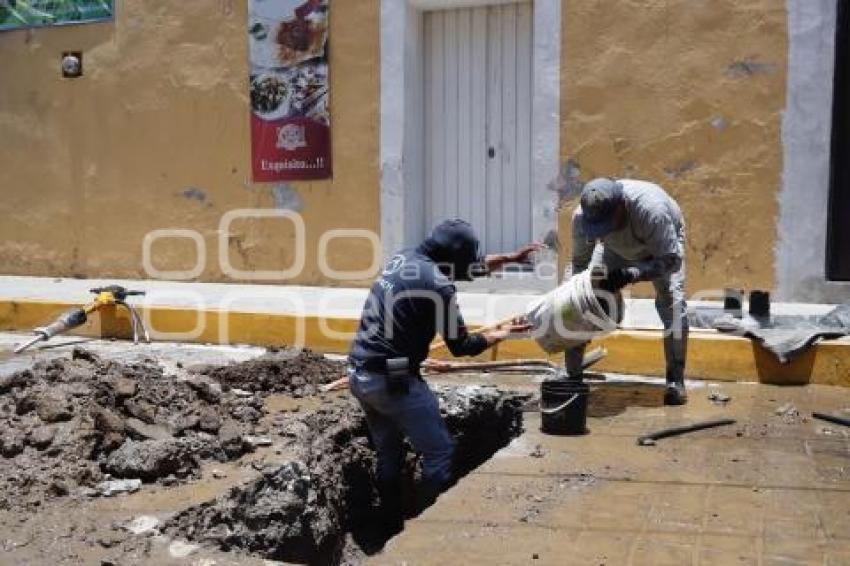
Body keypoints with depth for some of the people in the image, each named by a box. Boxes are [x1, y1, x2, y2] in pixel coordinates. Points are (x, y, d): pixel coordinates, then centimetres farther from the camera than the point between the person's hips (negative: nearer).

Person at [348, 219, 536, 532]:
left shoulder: (403, 258, 10)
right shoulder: (437, 284, -15)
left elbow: (468, 266, 24)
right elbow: (461, 345, -6)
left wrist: (510, 257, 28)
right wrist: (504, 332, 9)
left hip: (359, 374, 9)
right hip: (392, 379, -9)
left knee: (389, 454, 20)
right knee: (440, 451, 5)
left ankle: (393, 527, 28)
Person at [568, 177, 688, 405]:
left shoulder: (650, 209, -46)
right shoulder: (581, 216, -33)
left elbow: (671, 259, -39)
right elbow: (580, 263, -16)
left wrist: (631, 275, -51)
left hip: (663, 244, -3)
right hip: (618, 248, 3)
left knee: (671, 301, -23)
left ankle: (676, 380, -11)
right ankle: (572, 375, 0)